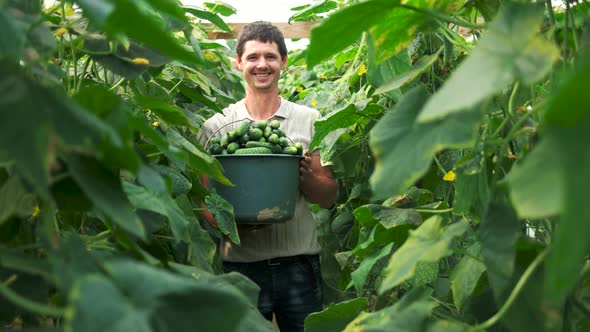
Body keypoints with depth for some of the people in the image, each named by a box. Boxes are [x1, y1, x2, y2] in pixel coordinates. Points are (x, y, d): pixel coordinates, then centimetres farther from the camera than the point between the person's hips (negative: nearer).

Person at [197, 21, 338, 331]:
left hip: (300, 262, 1)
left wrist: (306, 175, -14)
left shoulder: (310, 120, 5)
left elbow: (328, 198, 6)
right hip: (242, 264, 0)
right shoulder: (216, 126, 3)